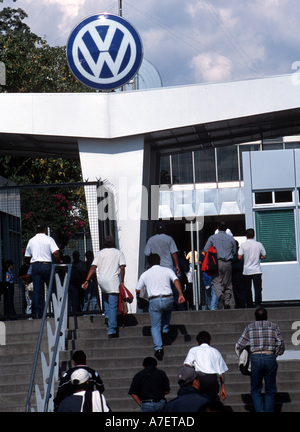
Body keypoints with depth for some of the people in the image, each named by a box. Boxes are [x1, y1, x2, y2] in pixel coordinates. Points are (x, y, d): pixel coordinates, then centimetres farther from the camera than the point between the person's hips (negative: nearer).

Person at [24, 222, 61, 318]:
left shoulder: (31, 241, 11)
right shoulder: (49, 239, -2)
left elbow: (28, 256, 15)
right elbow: (56, 253, -13)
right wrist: (59, 262, 2)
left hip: (35, 265, 3)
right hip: (47, 265, -3)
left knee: (37, 290, 0)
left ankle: (37, 312, -6)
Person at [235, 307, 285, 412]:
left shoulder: (249, 328, 8)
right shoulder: (274, 327, 8)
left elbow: (239, 346, 2)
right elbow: (281, 344, -1)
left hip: (255, 358, 0)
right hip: (270, 358, 0)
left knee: (256, 390, 8)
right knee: (270, 391, 10)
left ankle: (259, 410, -10)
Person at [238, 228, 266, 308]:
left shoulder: (243, 245, -5)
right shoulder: (259, 244, -1)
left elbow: (239, 257, -10)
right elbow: (264, 256, 6)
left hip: (247, 271, 0)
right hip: (257, 270, 0)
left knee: (248, 289, 9)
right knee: (257, 288, -3)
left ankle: (249, 304, 12)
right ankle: (257, 304, -14)